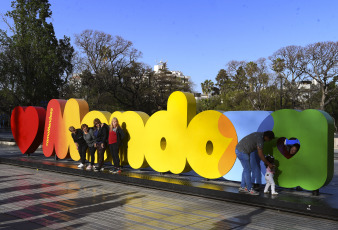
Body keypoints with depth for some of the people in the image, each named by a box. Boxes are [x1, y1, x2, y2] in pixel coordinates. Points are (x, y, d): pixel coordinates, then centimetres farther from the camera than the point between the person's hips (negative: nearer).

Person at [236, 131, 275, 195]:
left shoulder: (260, 135, 8)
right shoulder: (260, 139, -21)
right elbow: (260, 155, -16)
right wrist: (268, 164, -7)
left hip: (239, 149, 10)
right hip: (242, 152, -10)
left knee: (246, 169, 15)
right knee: (247, 170, -5)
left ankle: (242, 187, 22)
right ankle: (250, 189, 3)